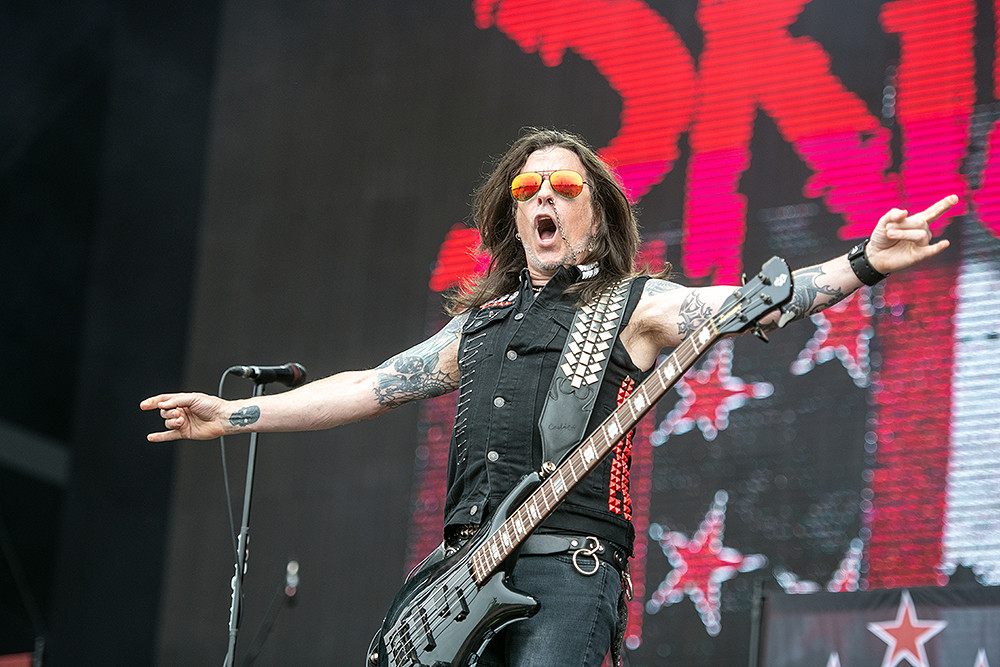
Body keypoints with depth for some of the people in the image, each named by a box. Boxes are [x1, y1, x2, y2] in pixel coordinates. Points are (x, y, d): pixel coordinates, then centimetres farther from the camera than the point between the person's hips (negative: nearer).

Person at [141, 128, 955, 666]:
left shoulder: (634, 305, 10)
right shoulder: (477, 323, 27)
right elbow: (369, 386, 29)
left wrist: (864, 265, -19)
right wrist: (234, 414, 28)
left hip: (569, 567, -5)